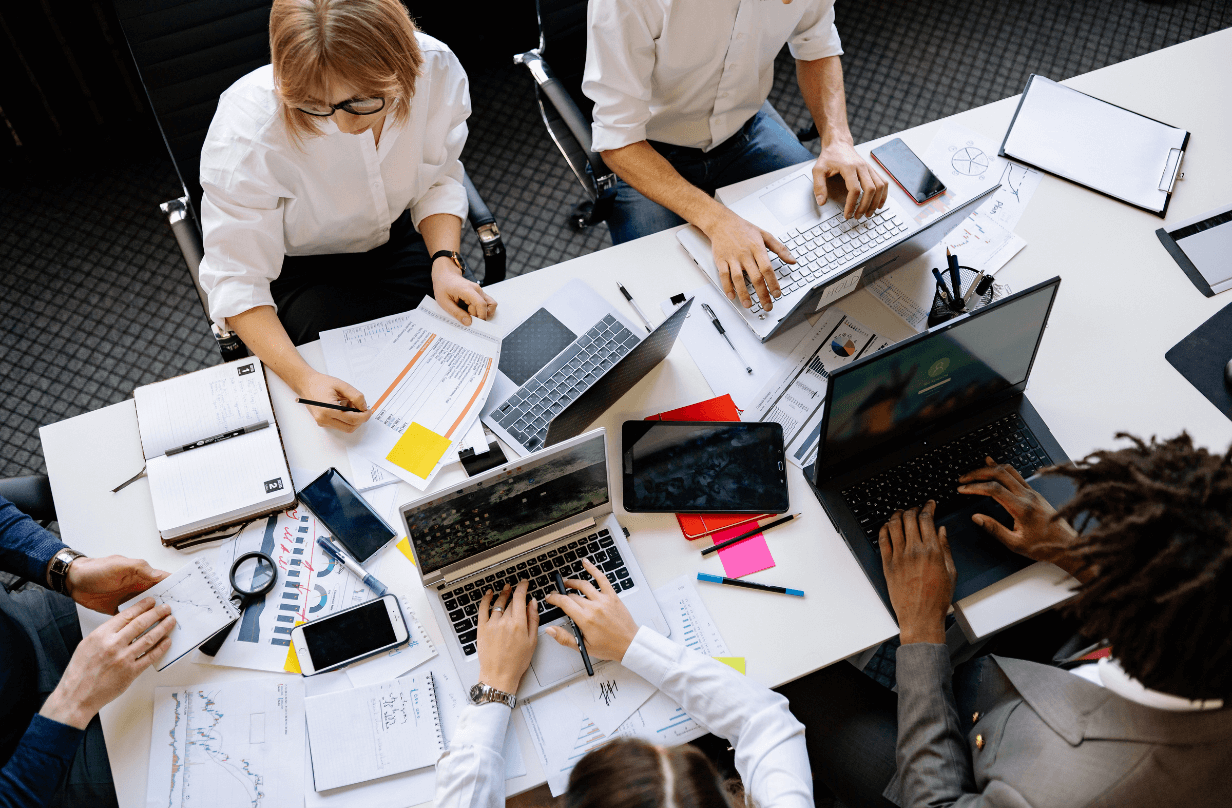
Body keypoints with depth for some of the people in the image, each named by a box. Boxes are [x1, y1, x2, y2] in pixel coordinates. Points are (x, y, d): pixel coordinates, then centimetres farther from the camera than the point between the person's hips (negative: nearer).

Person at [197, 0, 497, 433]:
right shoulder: (247, 128, -34)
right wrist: (304, 379, -42)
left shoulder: (436, 68, -25)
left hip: (397, 238, 3)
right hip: (299, 267, -3)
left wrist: (444, 262, -23)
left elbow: (439, 180, -5)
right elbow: (237, 281, -27)